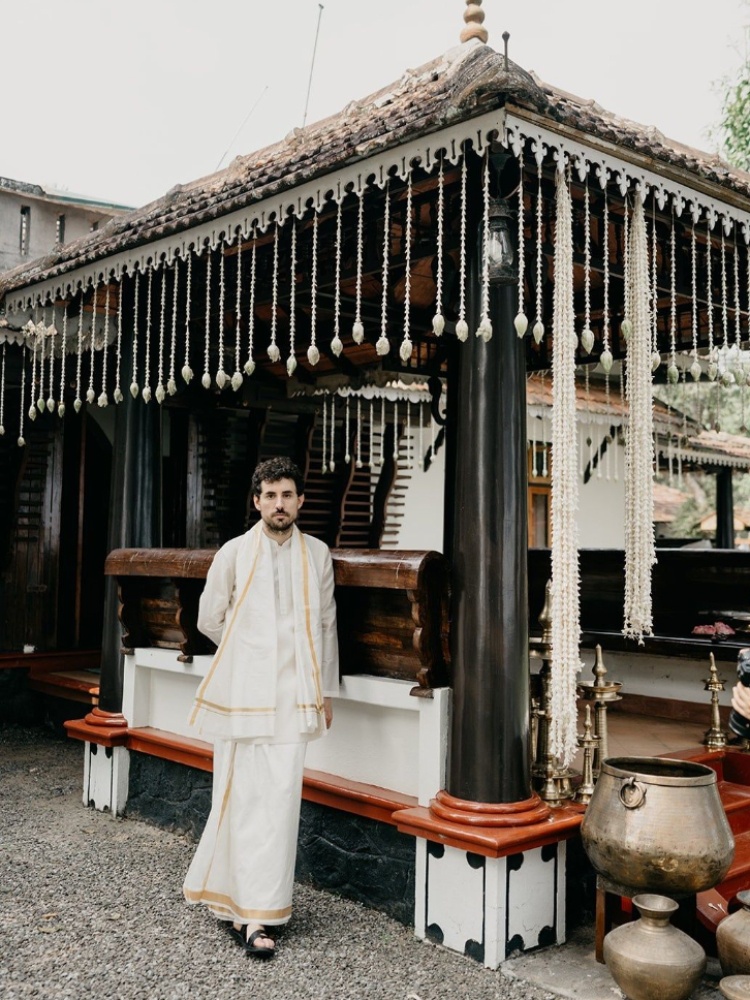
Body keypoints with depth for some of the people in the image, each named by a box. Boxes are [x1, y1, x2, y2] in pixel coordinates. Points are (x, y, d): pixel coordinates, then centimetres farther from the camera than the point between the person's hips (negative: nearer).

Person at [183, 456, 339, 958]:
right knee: (244, 797, -1)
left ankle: (249, 908, 7)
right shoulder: (234, 553, 1)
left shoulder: (317, 555, 8)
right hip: (242, 692, -1)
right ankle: (252, 913, 9)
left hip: (292, 695, 2)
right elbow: (210, 620, 9)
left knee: (282, 797, -3)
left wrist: (326, 691, 13)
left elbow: (326, 626, 13)